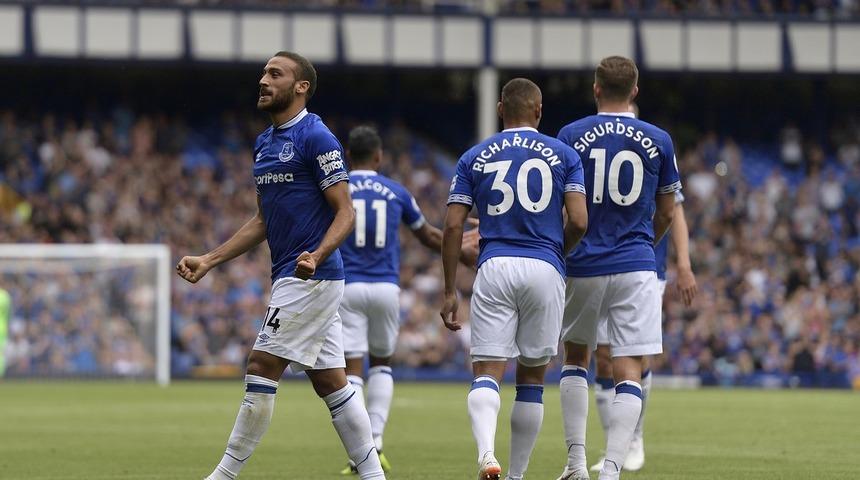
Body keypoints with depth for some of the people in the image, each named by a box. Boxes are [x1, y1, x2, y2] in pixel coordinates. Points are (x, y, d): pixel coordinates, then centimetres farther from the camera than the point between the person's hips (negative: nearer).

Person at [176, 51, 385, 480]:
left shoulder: (316, 137, -11)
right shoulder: (264, 143, 17)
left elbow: (345, 212, -13)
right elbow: (263, 221, 23)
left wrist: (316, 255, -30)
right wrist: (208, 260, 16)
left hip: (310, 277, -9)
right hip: (291, 279, 9)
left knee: (262, 368, -9)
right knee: (330, 382, 7)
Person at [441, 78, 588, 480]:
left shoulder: (474, 158, 10)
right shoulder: (563, 156, 7)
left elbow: (453, 226, 4)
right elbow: (579, 221, -2)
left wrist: (450, 291, 8)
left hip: (494, 268, 0)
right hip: (544, 269, 0)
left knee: (486, 372, -4)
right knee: (531, 378, 11)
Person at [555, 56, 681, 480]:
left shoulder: (571, 136, -2)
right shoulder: (658, 141, 2)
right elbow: (667, 212, 11)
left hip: (583, 266, 0)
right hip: (636, 267, 0)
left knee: (575, 357, 19)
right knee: (629, 372, -2)